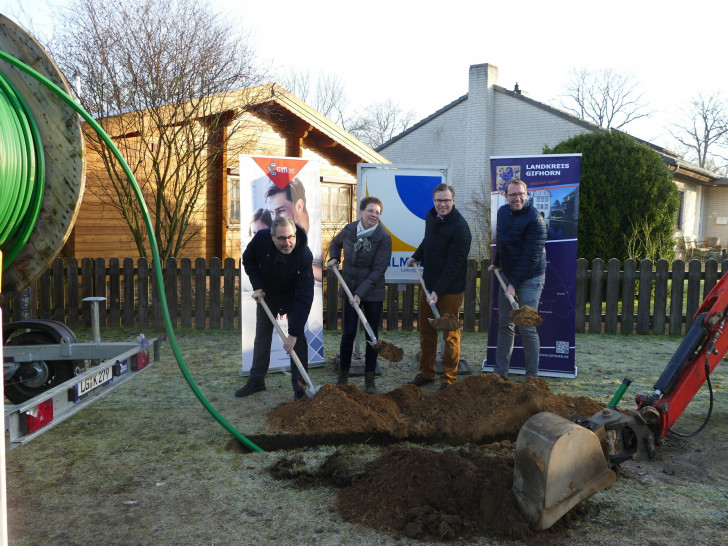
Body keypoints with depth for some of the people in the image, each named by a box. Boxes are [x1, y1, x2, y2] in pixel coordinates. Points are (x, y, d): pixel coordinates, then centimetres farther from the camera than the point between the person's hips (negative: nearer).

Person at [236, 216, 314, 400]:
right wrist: (257, 286, -17)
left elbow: (304, 297, -37)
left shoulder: (304, 255, -37)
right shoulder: (261, 238, -29)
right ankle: (256, 380, 24)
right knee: (262, 336, 11)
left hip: (292, 297, -3)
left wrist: (293, 334, -39)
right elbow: (248, 260, -5)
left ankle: (300, 385, 1)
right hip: (267, 294, 3)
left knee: (299, 338, -9)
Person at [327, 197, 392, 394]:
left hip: (373, 294, -2)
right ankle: (343, 377, 17)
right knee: (348, 333, 3)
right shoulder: (349, 230, -2)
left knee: (372, 335, 6)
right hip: (350, 290, 2)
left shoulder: (384, 238, -14)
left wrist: (360, 293, -21)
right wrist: (334, 258, 4)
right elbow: (336, 243, 23)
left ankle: (370, 379, 18)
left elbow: (378, 270, -16)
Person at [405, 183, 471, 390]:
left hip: (450, 288, -8)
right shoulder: (431, 216, 5)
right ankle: (426, 373, 29)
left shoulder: (460, 227, -21)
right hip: (428, 284, 8)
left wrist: (438, 291, -24)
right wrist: (416, 257, 22)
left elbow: (455, 264, -23)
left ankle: (448, 379, 16)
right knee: (425, 330, 15)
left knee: (450, 334, 4)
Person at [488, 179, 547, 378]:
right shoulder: (503, 212, 4)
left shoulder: (535, 219, -20)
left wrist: (514, 284, -22)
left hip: (530, 278, -7)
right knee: (504, 324, 11)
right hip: (507, 275, 7)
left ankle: (532, 376, 8)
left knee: (526, 328, -6)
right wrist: (496, 263, 27)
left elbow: (531, 257, -22)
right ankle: (500, 371, 21)